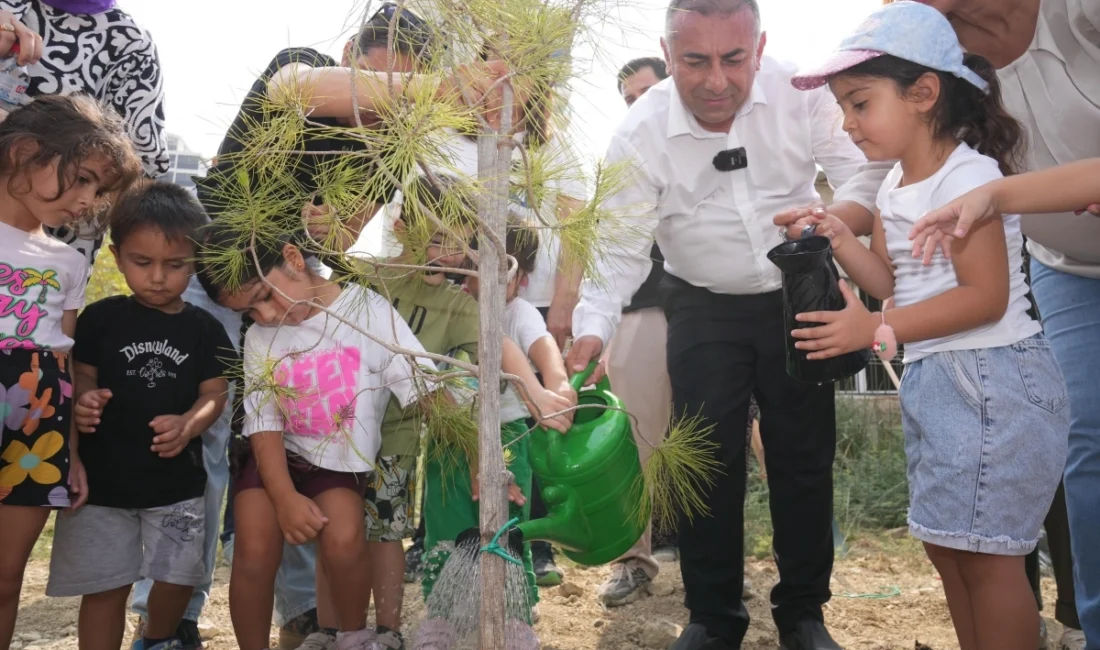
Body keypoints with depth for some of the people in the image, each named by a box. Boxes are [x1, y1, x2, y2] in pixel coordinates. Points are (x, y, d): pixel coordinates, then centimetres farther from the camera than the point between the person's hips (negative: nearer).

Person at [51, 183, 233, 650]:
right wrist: (82, 404, -20)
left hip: (177, 481, 1)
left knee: (177, 578, 11)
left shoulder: (204, 330, -2)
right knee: (104, 586, 5)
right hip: (103, 477, -1)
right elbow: (80, 378, 3)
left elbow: (214, 395, -2)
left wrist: (187, 426, -22)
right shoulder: (100, 319, -3)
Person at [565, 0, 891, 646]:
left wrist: (834, 220, -39)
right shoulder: (640, 135, -18)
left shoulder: (803, 93, -17)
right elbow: (619, 251, -17)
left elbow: (867, 172, -16)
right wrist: (592, 331, -33)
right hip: (705, 309, 0)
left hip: (798, 298, 1)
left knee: (805, 458, 6)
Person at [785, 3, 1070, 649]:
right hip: (932, 378, 10)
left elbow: (986, 297, -22)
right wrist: (839, 239, -3)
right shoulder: (895, 187, 11)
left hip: (992, 378, -9)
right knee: (946, 544, 16)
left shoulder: (968, 175, -17)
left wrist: (878, 331, -27)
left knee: (985, 551, -4)